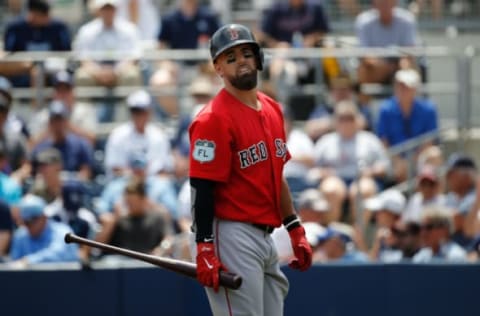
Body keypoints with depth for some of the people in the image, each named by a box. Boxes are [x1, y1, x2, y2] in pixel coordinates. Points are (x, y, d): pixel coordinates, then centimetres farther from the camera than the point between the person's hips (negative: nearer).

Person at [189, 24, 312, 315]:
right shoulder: (214, 119, -13)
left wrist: (296, 230, 18)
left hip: (266, 237, 9)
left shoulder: (273, 110, 13)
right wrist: (205, 248, -22)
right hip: (233, 235, -9)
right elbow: (202, 188, -17)